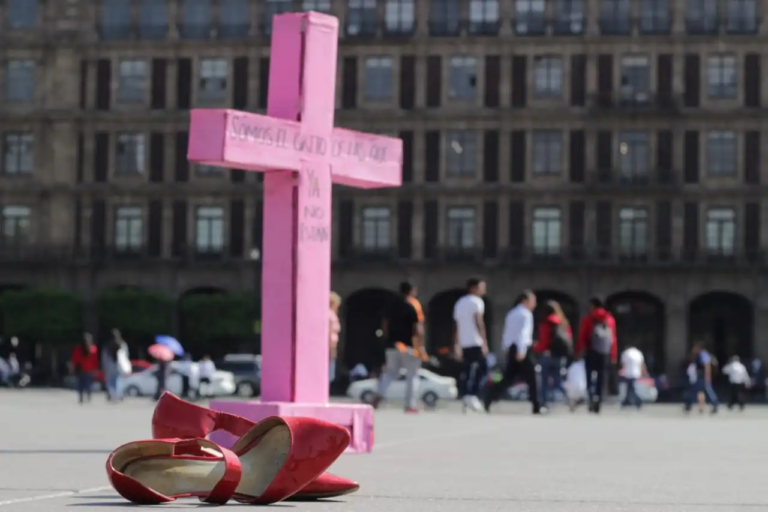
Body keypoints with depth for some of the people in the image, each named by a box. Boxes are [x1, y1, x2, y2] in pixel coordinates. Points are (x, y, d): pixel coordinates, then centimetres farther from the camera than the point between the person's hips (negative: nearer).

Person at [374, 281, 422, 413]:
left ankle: (379, 395, -8)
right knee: (412, 375, 5)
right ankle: (410, 405, 3)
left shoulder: (391, 307, 7)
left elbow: (385, 325, 12)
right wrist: (419, 346, -6)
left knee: (390, 372, 15)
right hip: (407, 346, -6)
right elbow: (415, 329, -13)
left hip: (392, 345, 6)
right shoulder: (411, 308, -11)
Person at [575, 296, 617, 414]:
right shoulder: (610, 319, 9)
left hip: (591, 352, -3)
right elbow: (613, 338, 9)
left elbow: (582, 336, -3)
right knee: (601, 380, 6)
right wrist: (613, 355, 13)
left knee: (590, 377, 0)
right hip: (605, 354, 3)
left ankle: (592, 397, -26)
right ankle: (597, 405, 4)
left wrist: (579, 351, 2)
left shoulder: (589, 318, 0)